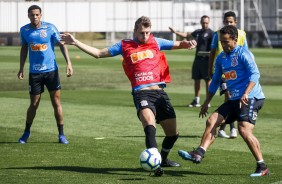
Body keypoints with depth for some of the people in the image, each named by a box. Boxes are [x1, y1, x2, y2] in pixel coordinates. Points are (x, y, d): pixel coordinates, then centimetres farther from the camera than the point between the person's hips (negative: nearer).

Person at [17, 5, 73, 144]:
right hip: (34, 72, 1)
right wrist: (21, 68, 11)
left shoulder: (50, 28, -6)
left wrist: (68, 62, -11)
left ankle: (61, 135, 8)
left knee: (56, 103, -1)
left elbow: (61, 44, -2)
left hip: (51, 70, -1)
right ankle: (26, 132, 25)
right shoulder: (24, 30, 2)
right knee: (34, 104, 4)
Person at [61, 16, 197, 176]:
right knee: (150, 123, -31)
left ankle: (163, 159, 35)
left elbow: (178, 44, 17)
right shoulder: (124, 46, 11)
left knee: (173, 133, 7)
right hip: (141, 93, -3)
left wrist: (188, 43, -6)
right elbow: (98, 53, 16)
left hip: (159, 92, 3)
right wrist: (75, 42, 13)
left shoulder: (156, 42, 15)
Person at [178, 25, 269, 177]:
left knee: (244, 130, -21)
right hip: (234, 100, 8)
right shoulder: (221, 58, 14)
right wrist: (206, 102, 22)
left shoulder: (243, 54, -9)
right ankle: (198, 154, -6)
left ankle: (262, 167, -14)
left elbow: (255, 74, -19)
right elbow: (215, 81, 24)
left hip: (251, 98, -8)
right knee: (212, 121, -3)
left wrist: (246, 93, -32)